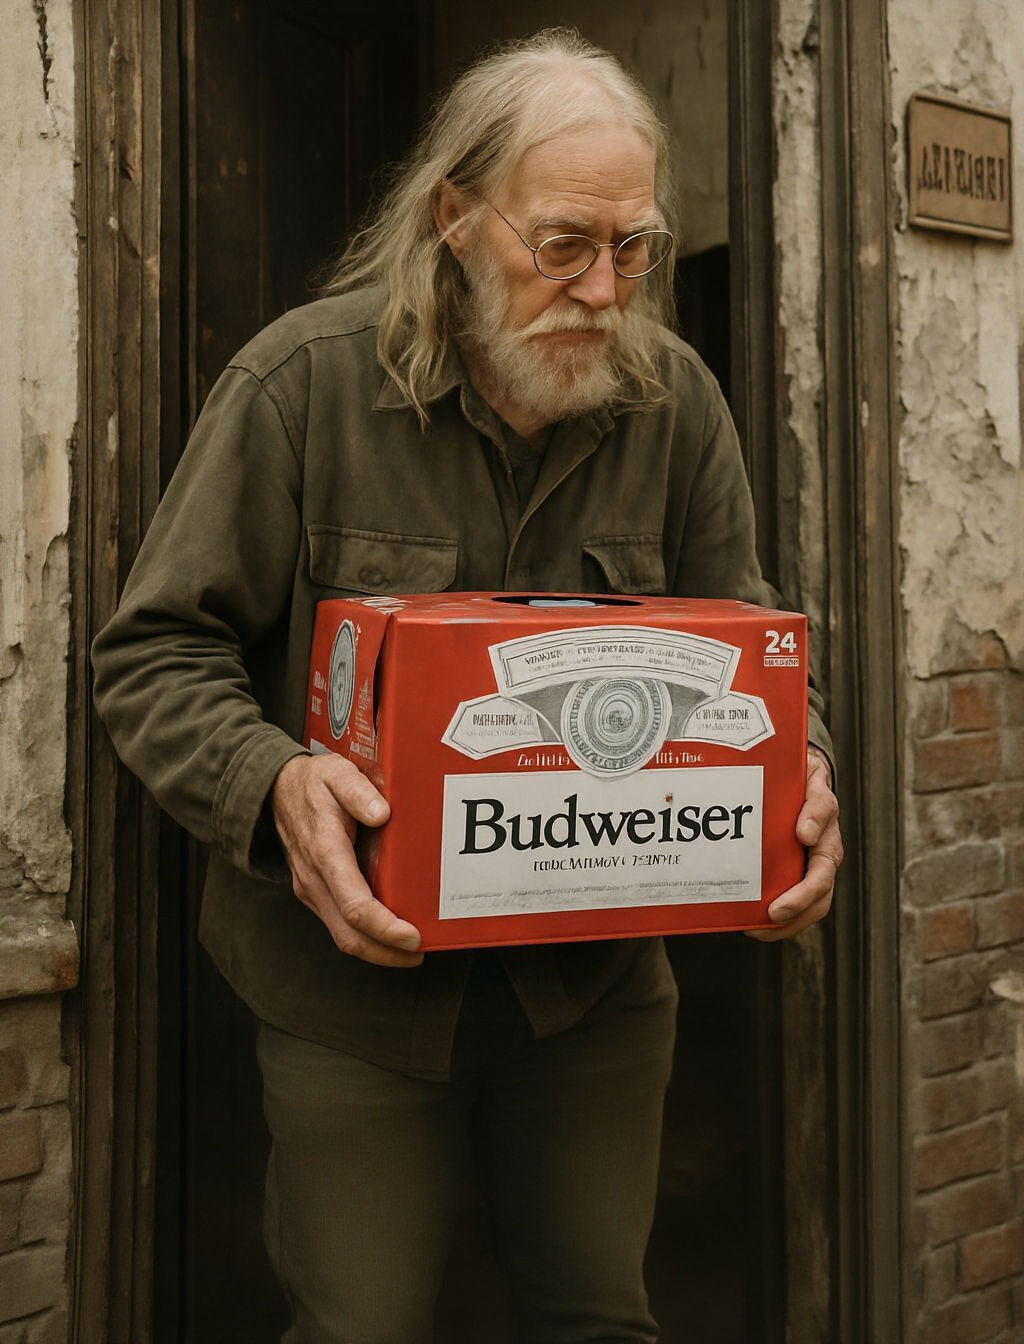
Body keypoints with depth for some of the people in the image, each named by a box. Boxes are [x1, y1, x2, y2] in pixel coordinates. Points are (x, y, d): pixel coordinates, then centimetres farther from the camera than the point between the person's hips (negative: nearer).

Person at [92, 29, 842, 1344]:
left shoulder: (677, 404, -2)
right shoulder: (303, 380, -12)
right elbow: (156, 653, -9)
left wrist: (801, 770, -13)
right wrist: (272, 783, -28)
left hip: (597, 974, 3)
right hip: (354, 969, -2)